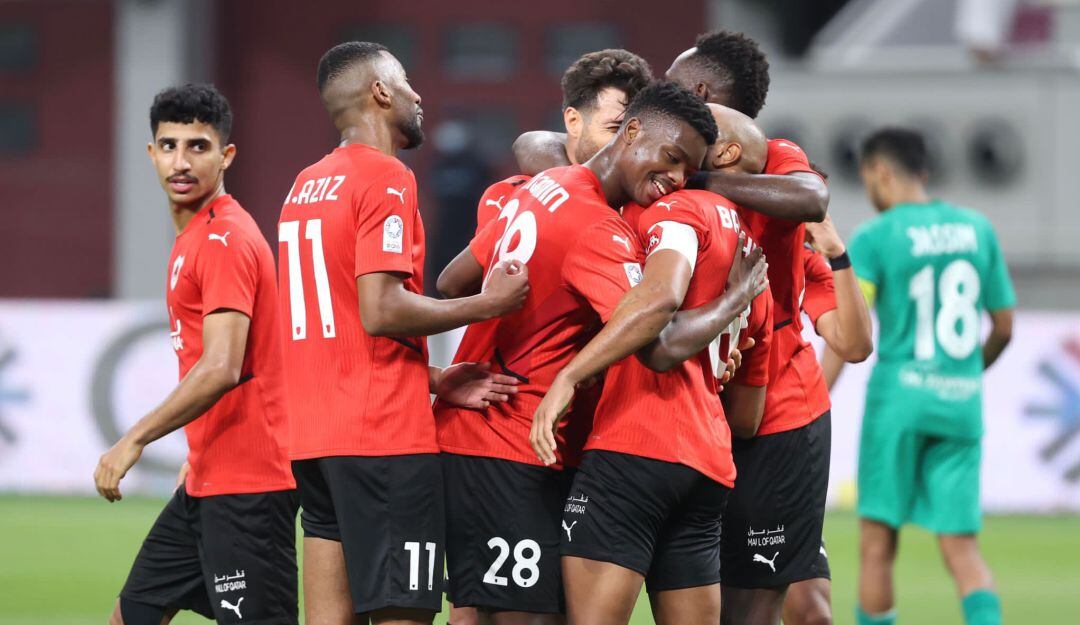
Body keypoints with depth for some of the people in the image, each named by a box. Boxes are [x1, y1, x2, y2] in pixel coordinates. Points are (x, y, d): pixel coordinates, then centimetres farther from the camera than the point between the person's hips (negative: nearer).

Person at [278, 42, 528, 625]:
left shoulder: (306, 186, 18)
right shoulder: (386, 179, -9)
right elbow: (381, 311, -19)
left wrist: (432, 380, 12)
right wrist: (488, 305, -9)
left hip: (313, 439, 8)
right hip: (384, 435, -8)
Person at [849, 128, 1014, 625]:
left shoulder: (874, 239, -5)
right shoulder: (978, 230, 9)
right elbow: (1003, 327, 16)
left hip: (900, 395, -4)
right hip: (963, 405, 4)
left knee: (877, 544, 5)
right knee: (961, 547, 3)